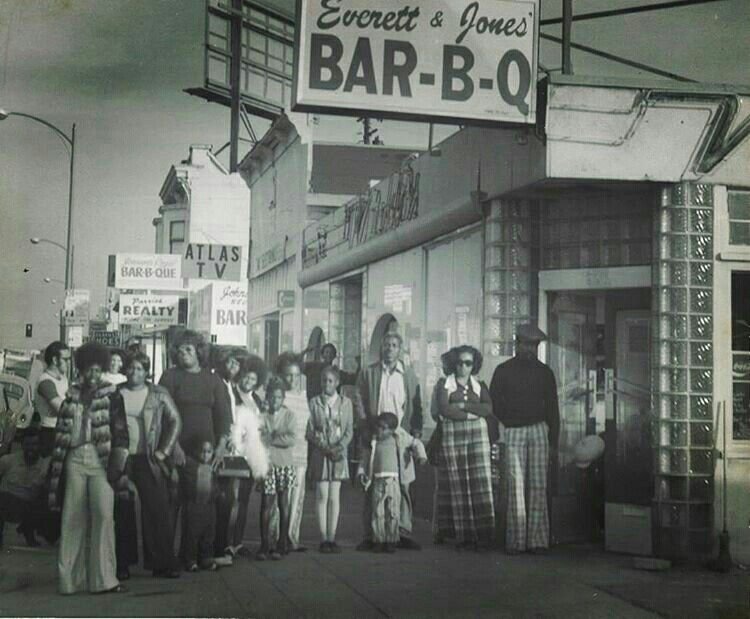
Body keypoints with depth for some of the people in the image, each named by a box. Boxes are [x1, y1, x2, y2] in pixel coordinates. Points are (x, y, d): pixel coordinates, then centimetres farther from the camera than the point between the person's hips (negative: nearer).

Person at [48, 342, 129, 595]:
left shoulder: (111, 395, 5)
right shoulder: (71, 396, 13)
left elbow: (120, 431, 0)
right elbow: (61, 432, 13)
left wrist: (116, 463, -9)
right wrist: (57, 465, 7)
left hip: (101, 460, -3)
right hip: (75, 460, 3)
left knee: (103, 515, -11)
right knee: (73, 518, 3)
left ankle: (103, 578, -8)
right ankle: (70, 577, 11)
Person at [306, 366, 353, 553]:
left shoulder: (345, 402, 6)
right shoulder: (314, 403, 3)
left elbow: (349, 429, 4)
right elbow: (310, 431, -1)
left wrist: (339, 447, -12)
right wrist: (325, 448, -13)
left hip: (339, 453, 1)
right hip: (320, 453, -1)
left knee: (334, 497, 2)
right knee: (322, 496, -3)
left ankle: (332, 538, 5)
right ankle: (324, 538, 1)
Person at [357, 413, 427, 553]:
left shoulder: (400, 438, 7)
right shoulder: (372, 443, 9)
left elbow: (416, 443, 15)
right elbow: (365, 460, 13)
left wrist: (421, 455, -2)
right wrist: (361, 472, -1)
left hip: (394, 480, -1)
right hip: (377, 481, 1)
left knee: (393, 512, -1)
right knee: (378, 512, -1)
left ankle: (391, 541, 7)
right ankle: (378, 540, 8)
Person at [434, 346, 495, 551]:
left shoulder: (479, 385, 15)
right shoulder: (446, 384, 9)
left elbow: (489, 408, -2)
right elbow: (444, 409, -8)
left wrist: (462, 405, -8)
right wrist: (473, 413, -7)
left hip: (477, 434, 2)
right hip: (452, 435, -1)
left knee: (481, 485, -7)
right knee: (458, 487, -4)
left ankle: (483, 536, -7)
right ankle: (463, 536, -1)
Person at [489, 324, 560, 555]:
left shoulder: (544, 372, 14)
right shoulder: (503, 371, 6)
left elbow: (552, 408, 16)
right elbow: (493, 405, 4)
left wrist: (553, 440, 11)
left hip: (539, 430, 3)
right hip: (512, 431, -2)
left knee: (538, 486, -1)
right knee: (516, 486, -8)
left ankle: (537, 539, 2)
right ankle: (515, 541, -7)